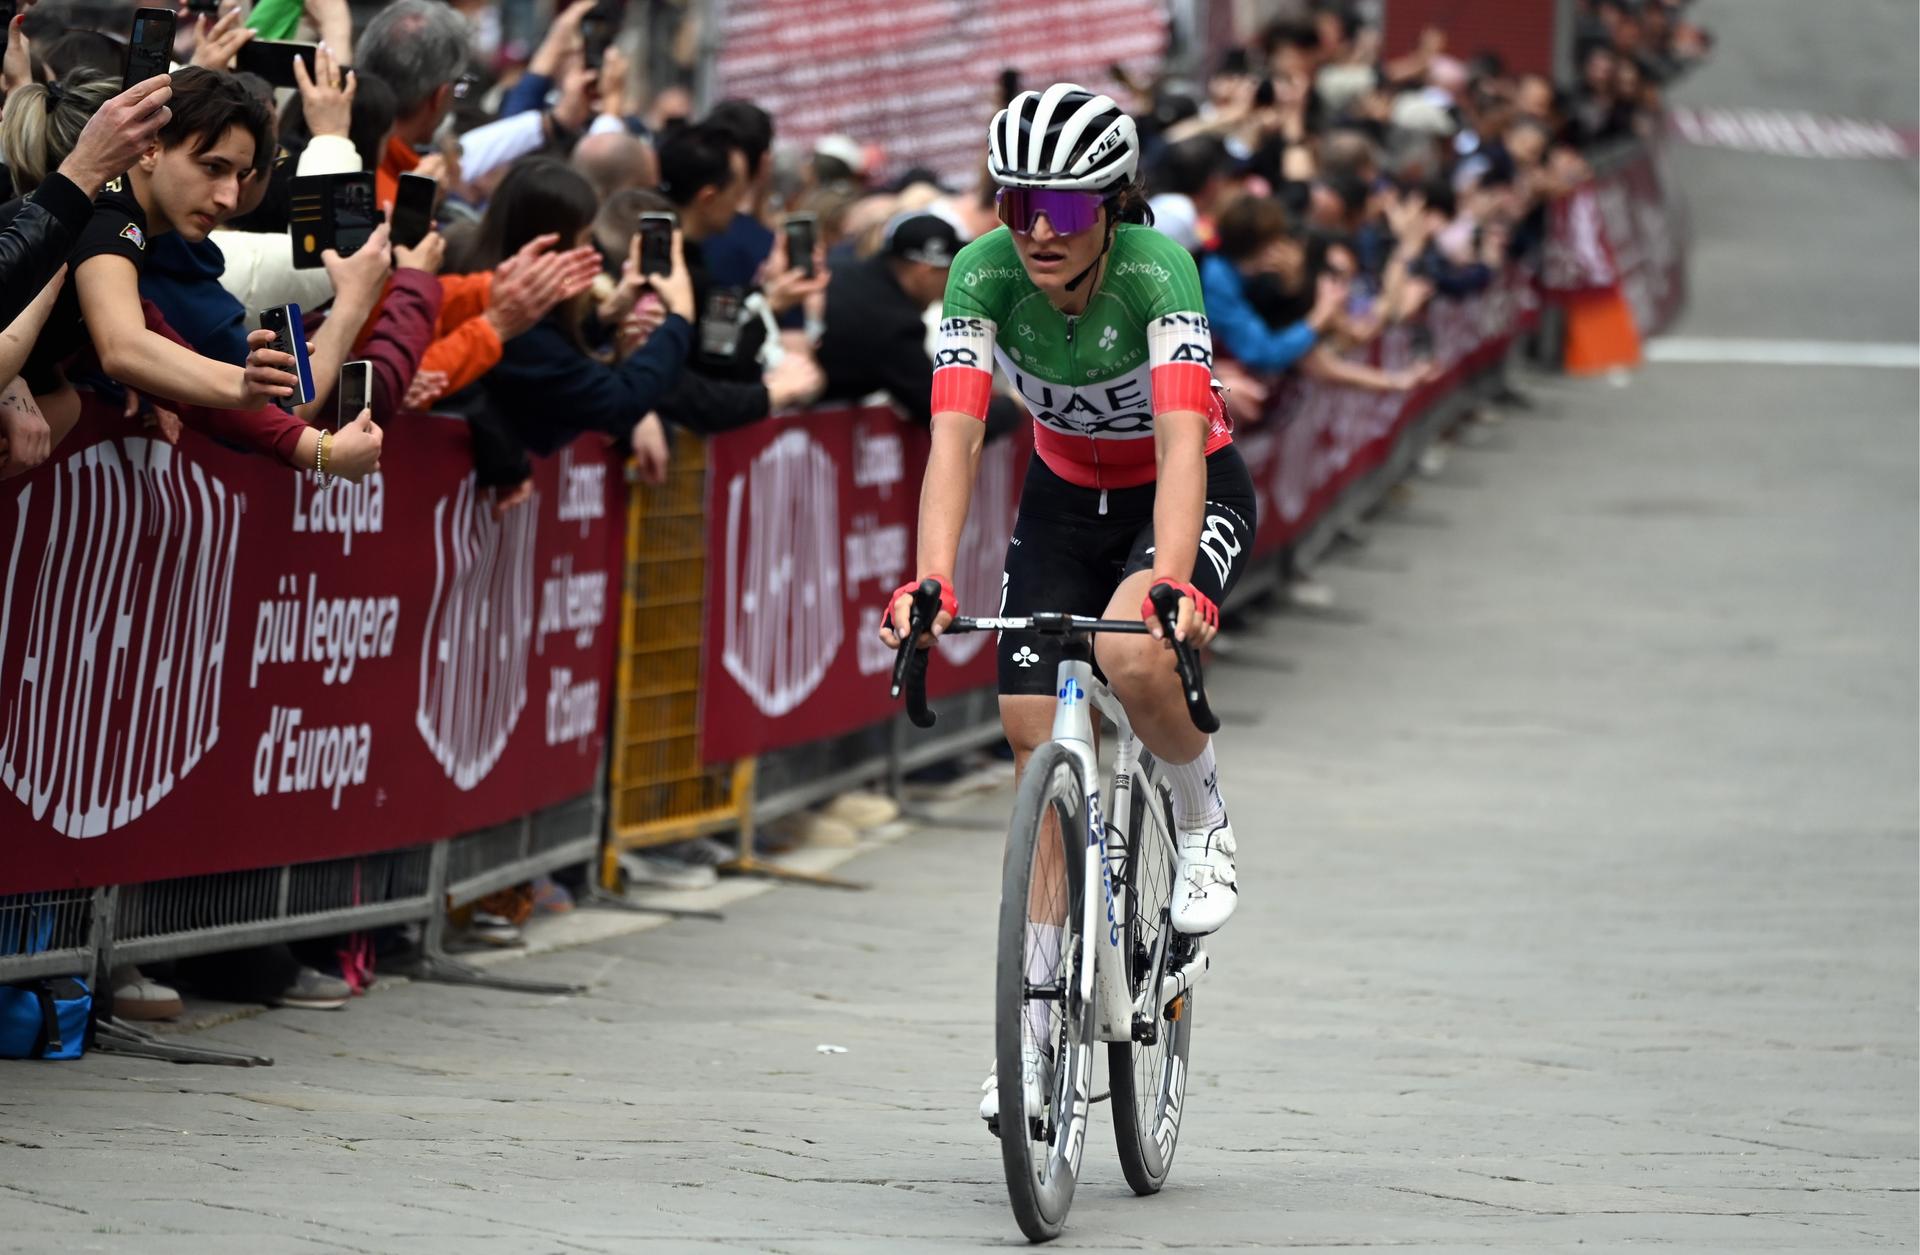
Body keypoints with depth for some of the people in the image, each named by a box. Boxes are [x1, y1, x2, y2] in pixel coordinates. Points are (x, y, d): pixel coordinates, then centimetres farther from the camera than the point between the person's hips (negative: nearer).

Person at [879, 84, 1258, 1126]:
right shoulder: (985, 272, -24)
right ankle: (1035, 1025, 5)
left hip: (1188, 494, -4)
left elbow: (1182, 438, -42)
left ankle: (1203, 822, -5)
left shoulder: (1157, 269, -31)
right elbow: (956, 435, -33)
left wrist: (1171, 582, -57)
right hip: (1066, 498, 4)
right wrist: (932, 581, -48)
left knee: (1131, 653, -35)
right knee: (1037, 750, -4)